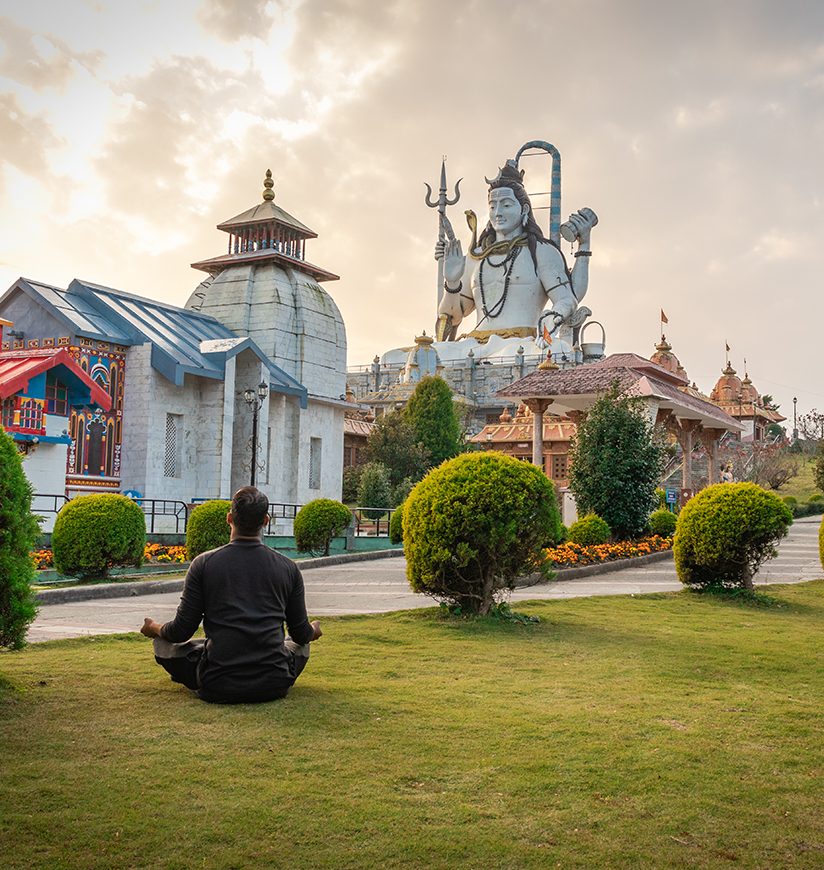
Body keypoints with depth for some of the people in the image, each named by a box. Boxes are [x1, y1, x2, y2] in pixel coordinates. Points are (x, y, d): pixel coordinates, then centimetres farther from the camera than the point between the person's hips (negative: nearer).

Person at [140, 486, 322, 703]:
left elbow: (182, 632, 1)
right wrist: (314, 630, 35)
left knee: (164, 643, 22)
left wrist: (154, 629, 24)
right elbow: (301, 634, 10)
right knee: (300, 644, 34)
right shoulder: (288, 568, 1)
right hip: (274, 687, 2)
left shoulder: (204, 563, -4)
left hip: (217, 688, -2)